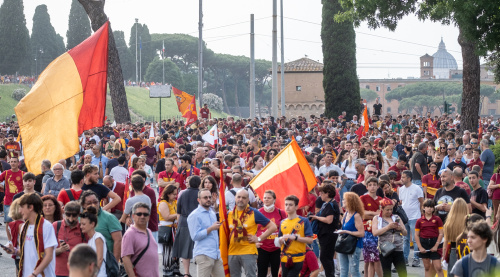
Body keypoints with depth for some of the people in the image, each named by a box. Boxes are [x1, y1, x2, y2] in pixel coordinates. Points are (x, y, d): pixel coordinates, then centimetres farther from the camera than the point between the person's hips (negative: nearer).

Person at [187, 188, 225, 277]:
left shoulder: (212, 213, 19)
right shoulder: (194, 215, -7)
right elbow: (195, 236, -15)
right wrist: (211, 229, -16)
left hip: (216, 253, 8)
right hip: (204, 255, -8)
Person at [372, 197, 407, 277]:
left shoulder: (396, 218, 13)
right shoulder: (377, 218, 5)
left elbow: (405, 233, 16)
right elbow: (375, 233, -11)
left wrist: (401, 229, -6)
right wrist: (388, 227, -16)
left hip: (398, 249, 3)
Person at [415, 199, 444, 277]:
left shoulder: (437, 219, 1)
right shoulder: (419, 221, 5)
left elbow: (441, 233, -1)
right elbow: (416, 235, 5)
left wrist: (436, 246, -9)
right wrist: (420, 247, -5)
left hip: (434, 243, -2)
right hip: (424, 244, 2)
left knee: (438, 267, -7)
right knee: (427, 268, 9)